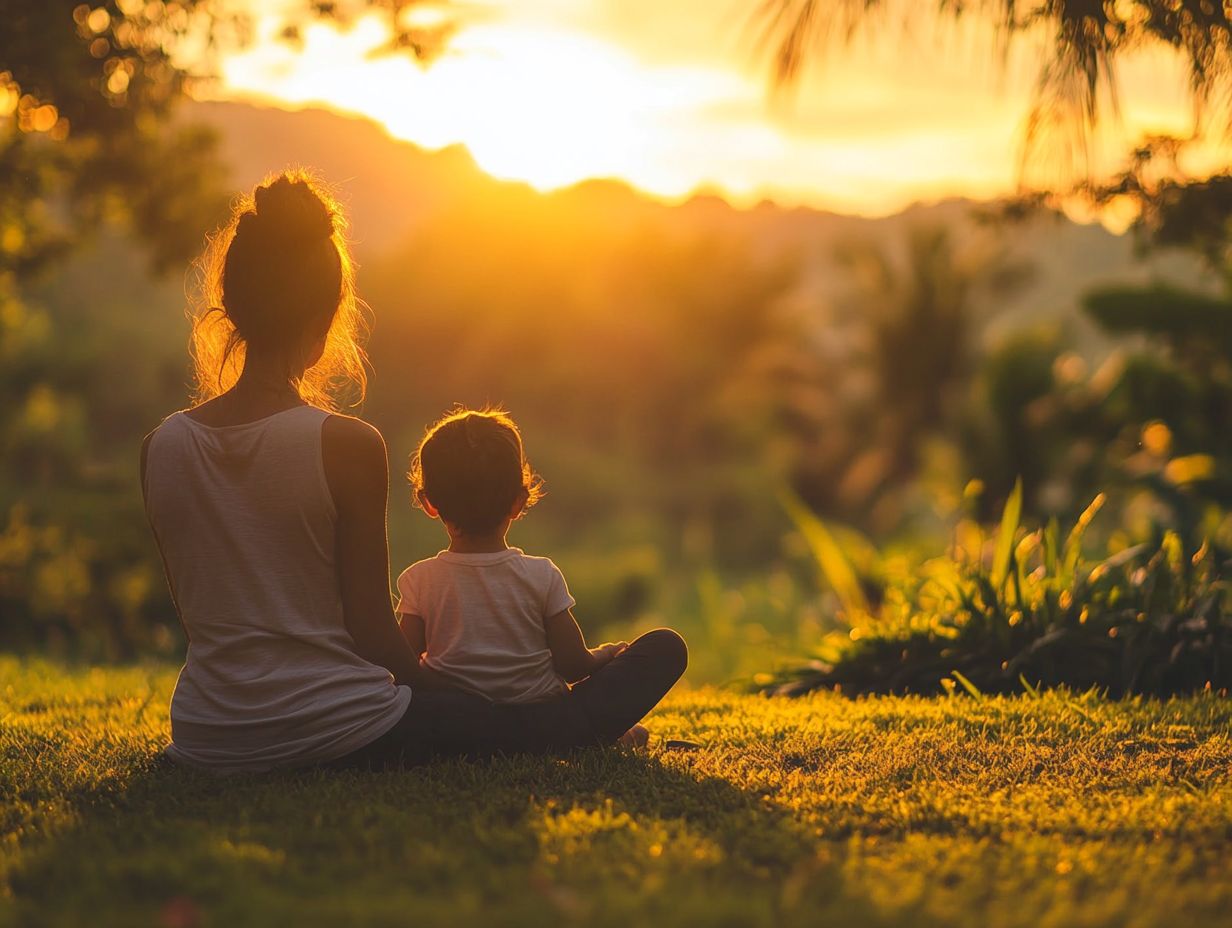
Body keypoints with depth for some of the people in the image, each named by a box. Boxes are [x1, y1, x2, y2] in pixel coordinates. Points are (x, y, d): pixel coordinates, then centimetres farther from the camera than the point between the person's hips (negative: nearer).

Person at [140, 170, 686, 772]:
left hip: (206, 740, 6)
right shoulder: (348, 445, -16)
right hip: (332, 733, -5)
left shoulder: (161, 447, -2)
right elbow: (372, 629, -11)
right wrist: (436, 689, 10)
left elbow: (201, 617, 7)